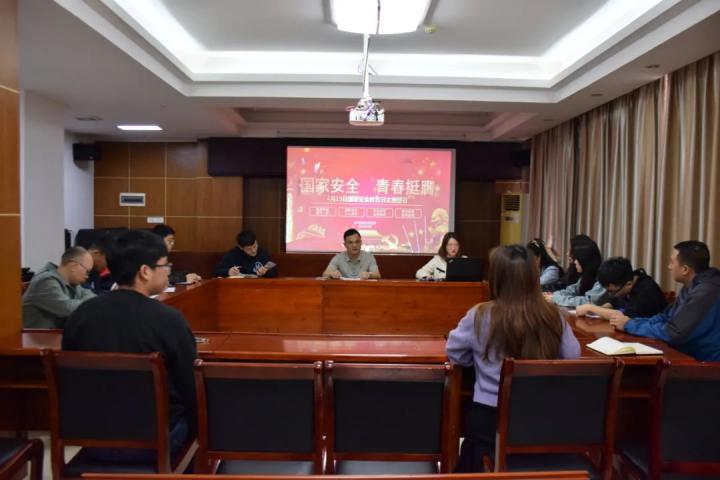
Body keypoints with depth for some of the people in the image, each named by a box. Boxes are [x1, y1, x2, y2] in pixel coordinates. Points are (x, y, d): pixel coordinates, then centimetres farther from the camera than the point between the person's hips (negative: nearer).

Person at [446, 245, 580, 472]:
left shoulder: (480, 316, -17)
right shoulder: (553, 316, -11)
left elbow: (454, 353, -3)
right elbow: (572, 355, 2)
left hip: (488, 416, -2)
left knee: (470, 465, 22)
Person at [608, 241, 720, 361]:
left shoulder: (706, 292, -24)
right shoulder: (692, 287, 7)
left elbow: (673, 333, -25)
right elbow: (664, 318, 9)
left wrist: (629, 325, -14)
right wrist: (630, 320, -7)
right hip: (689, 355, 8)